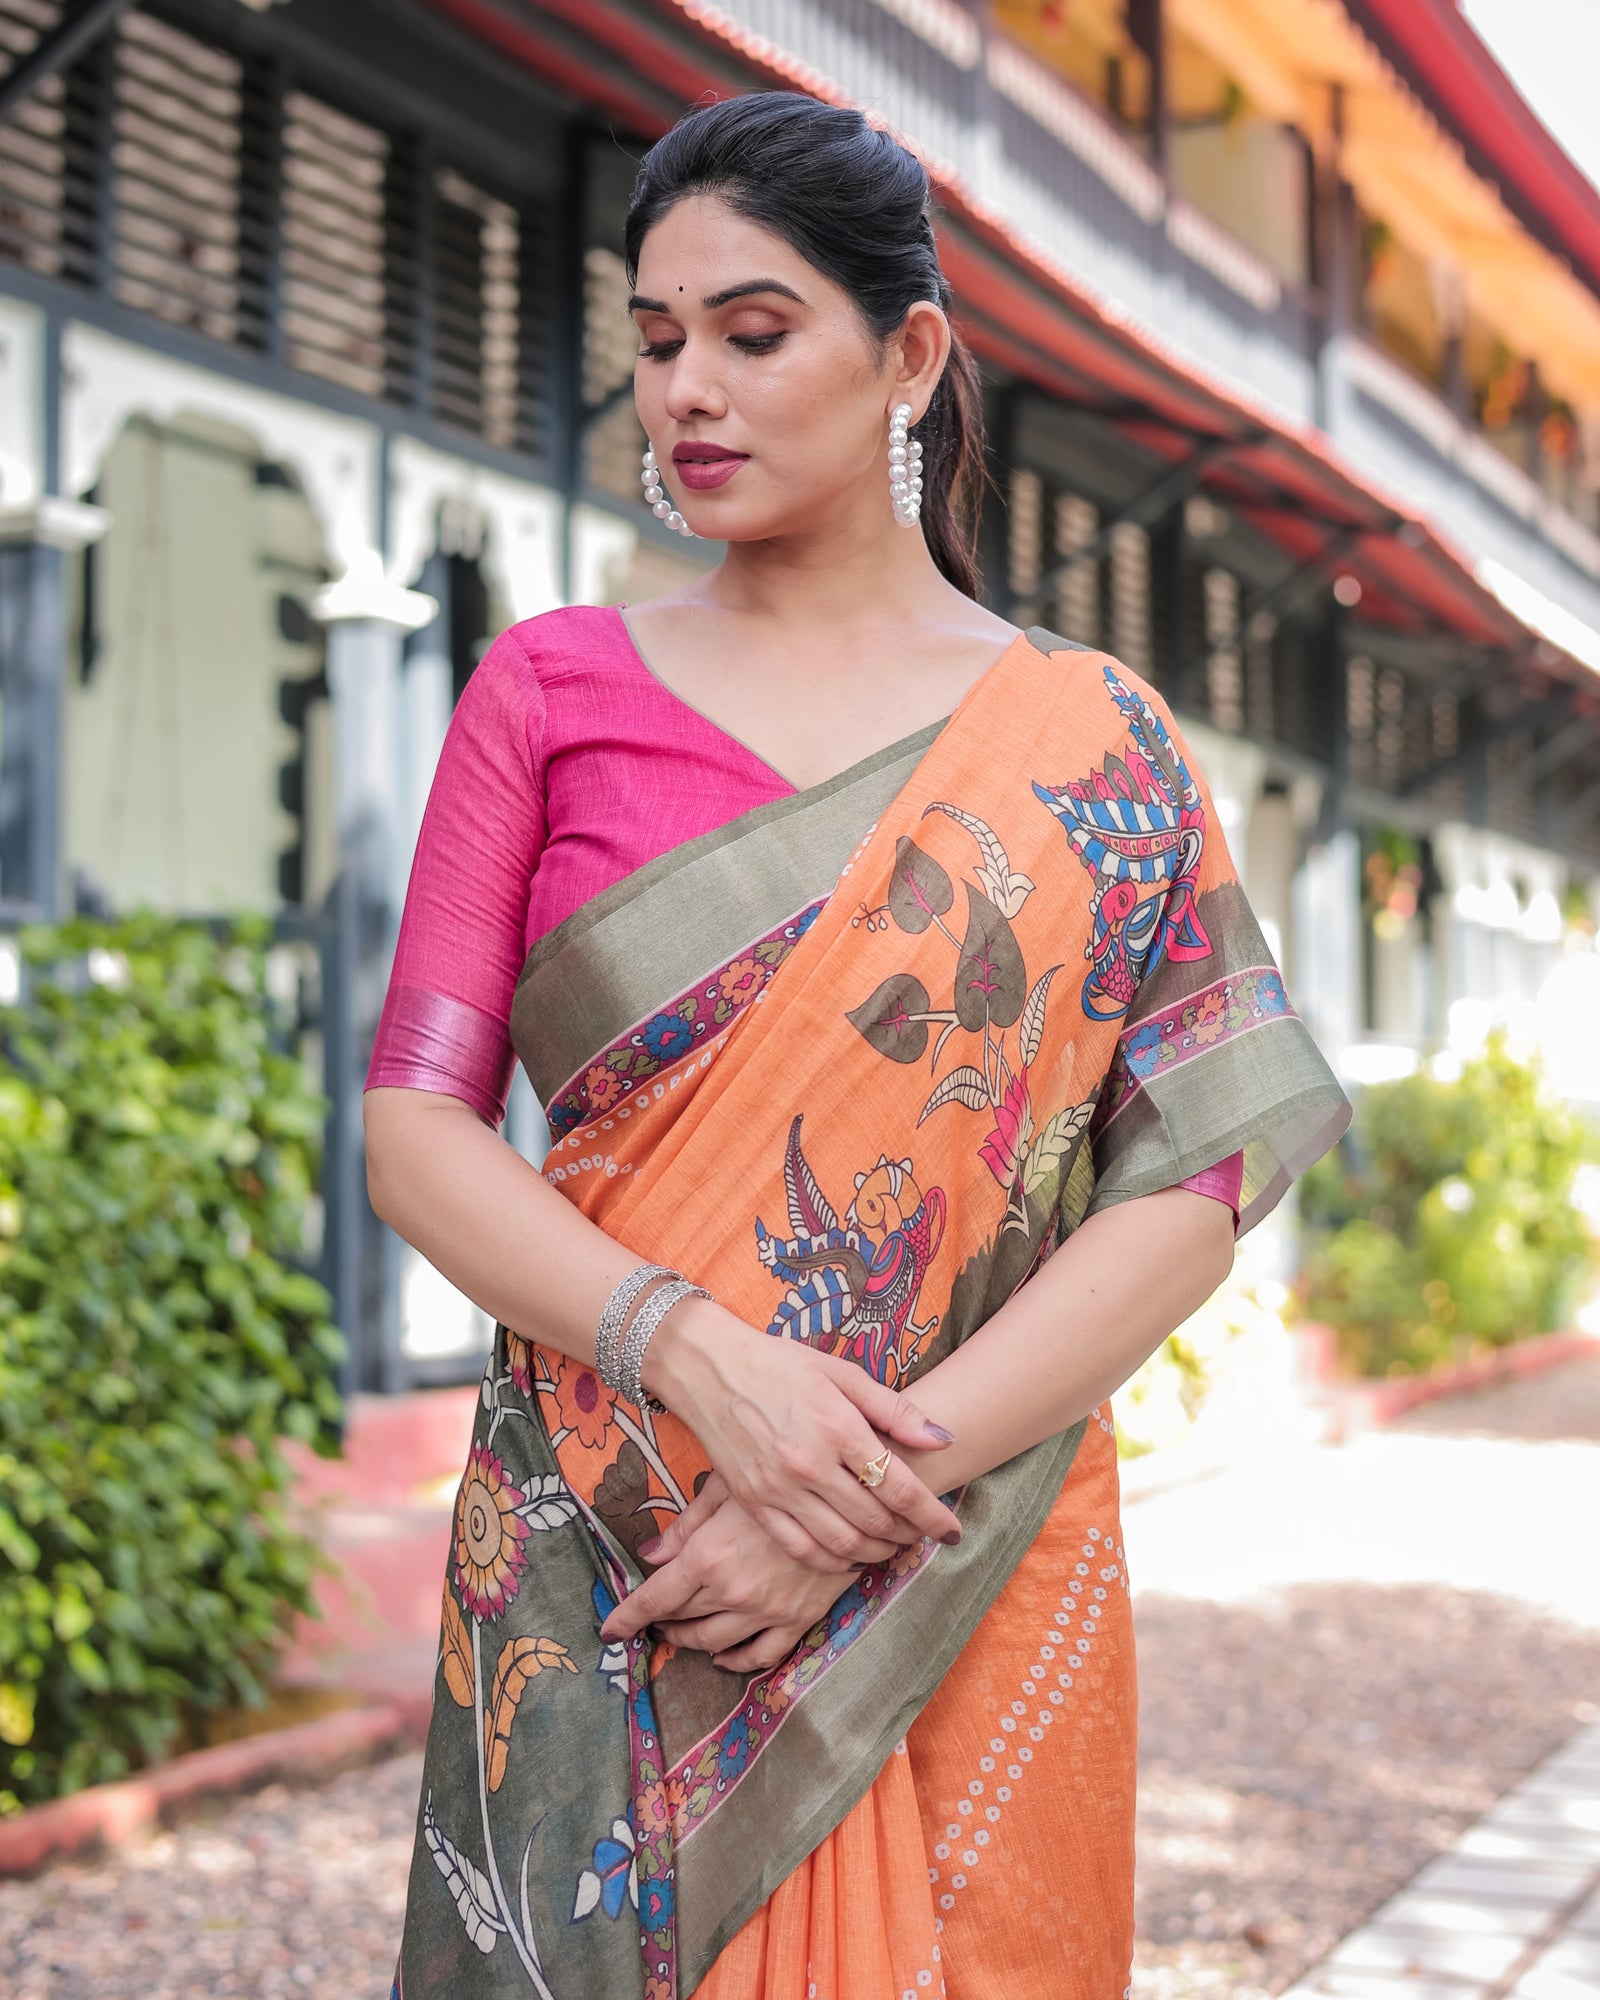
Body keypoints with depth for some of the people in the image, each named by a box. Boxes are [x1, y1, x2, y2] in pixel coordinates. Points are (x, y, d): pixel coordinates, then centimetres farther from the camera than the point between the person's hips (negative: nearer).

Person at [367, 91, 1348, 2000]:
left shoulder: (1089, 747, 3)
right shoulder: (550, 688, 5)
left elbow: (1198, 1181, -3)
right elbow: (413, 1126, -1)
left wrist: (876, 1487, -15)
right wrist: (700, 1355, -18)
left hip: (974, 1604, 0)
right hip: (589, 1578, 1)